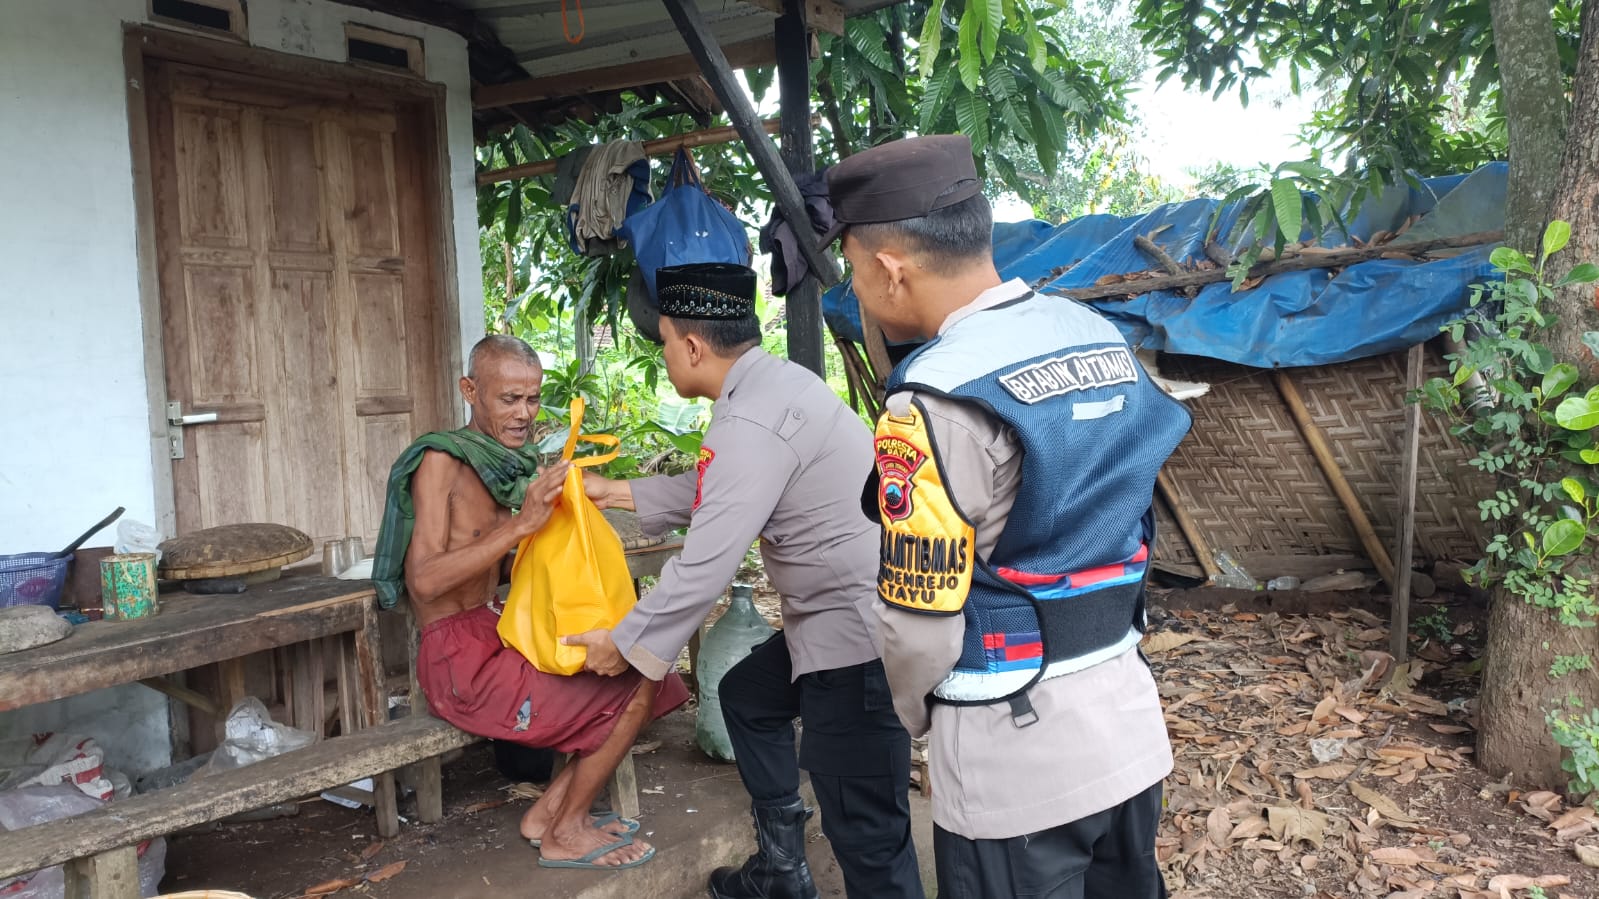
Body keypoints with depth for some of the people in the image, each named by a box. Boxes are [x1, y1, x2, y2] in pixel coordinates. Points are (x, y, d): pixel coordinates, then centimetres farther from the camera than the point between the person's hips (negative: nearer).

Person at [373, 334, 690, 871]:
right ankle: (565, 835, 1)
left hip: (493, 636, 8)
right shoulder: (441, 460, -13)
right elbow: (425, 581, -23)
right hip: (457, 653, -8)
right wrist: (522, 524, -28)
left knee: (641, 666, 1)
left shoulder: (504, 465, 11)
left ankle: (550, 810, 7)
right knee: (636, 686, -15)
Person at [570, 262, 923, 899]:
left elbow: (704, 567, -20)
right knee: (748, 696, 27)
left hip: (860, 633, -11)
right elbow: (711, 492, 23)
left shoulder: (751, 422, -23)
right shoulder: (774, 381, 8)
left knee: (864, 832, -5)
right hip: (839, 613, 11)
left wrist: (625, 643, -5)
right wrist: (615, 493, 27)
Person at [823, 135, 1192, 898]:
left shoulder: (937, 402, -23)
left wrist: (916, 712, 2)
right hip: (1130, 721, 7)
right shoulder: (1100, 338, 1)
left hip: (1014, 758, -7)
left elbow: (920, 624, -19)